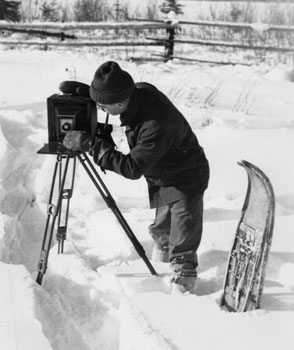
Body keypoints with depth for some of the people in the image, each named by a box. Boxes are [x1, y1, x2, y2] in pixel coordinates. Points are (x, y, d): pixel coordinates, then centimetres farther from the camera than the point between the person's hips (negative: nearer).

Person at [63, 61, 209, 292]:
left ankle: (183, 284, 14)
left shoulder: (156, 125, -40)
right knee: (161, 228, 22)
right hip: (162, 180, 9)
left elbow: (133, 168, -32)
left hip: (186, 180, -8)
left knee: (183, 241, -3)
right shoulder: (139, 91, -16)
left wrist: (96, 148, -29)